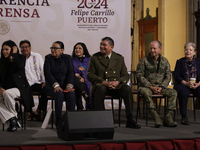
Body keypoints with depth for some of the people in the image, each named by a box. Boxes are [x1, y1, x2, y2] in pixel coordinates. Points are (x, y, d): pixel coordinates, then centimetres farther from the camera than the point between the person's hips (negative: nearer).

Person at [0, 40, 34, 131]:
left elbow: (20, 66, -19)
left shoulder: (21, 58, 5)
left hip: (18, 88, -4)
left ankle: (14, 117, -17)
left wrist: (14, 54, -7)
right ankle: (12, 120, -25)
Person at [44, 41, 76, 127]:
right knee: (59, 94, -33)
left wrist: (69, 85, -17)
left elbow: (71, 72, 0)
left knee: (71, 94, -30)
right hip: (52, 85, -1)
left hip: (65, 85, 2)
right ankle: (58, 121, -29)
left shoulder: (67, 58, 10)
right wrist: (56, 85, -22)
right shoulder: (48, 58, 5)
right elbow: (48, 73, -7)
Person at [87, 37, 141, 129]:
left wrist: (117, 82, -12)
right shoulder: (94, 58, 11)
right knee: (100, 89, -38)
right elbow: (90, 75, 2)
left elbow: (125, 75, 11)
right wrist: (103, 82, -13)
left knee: (127, 89, -30)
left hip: (116, 85, 2)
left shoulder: (119, 58, 16)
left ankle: (129, 120, -26)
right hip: (101, 84, -1)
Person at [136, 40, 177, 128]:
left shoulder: (165, 61, 11)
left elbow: (168, 77, 8)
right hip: (146, 86, -3)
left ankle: (169, 117, -28)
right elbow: (139, 76, -6)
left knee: (173, 92, -21)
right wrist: (151, 87, -14)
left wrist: (161, 87, -10)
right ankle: (156, 118, -45)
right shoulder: (144, 61, 0)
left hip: (160, 87, 3)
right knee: (146, 92, -37)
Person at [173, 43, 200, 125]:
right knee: (184, 93, -37)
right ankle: (184, 116, -27)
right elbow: (176, 76, -2)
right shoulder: (180, 62, 7)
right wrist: (186, 83, -18)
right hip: (182, 85, -2)